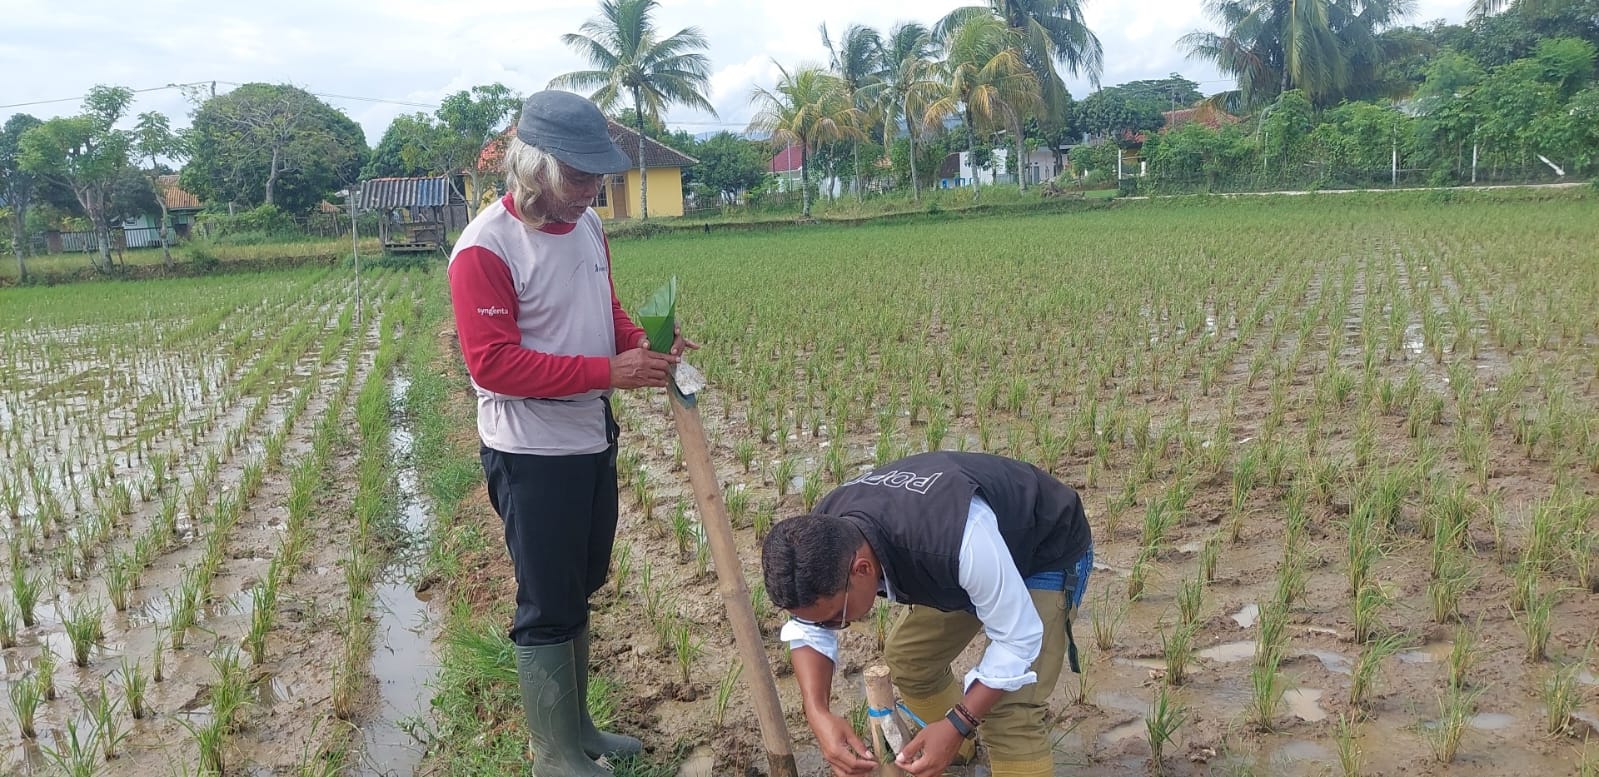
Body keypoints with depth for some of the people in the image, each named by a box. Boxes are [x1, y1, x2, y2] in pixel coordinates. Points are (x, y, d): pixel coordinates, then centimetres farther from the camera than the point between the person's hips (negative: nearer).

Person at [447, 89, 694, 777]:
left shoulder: (585, 225, 5)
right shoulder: (485, 248, -19)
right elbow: (493, 362, -23)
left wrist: (643, 344, -6)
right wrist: (607, 371, -27)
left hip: (594, 441, 8)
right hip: (532, 456, -8)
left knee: (579, 592, 20)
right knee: (547, 609, 4)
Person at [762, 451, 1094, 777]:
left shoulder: (958, 539, -45)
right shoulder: (823, 536, -23)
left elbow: (1018, 638, -31)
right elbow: (808, 627, -8)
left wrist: (957, 724, -34)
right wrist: (818, 713, -24)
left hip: (1048, 554, -7)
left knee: (1009, 713, -18)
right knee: (908, 655, 13)